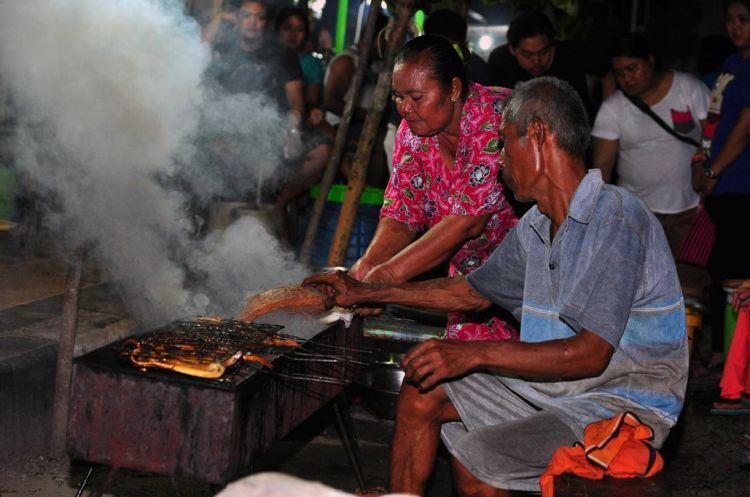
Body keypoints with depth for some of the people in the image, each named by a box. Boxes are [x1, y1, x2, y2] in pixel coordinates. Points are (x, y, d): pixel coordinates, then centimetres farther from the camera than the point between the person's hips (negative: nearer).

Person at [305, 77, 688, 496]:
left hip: (627, 402, -9)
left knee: (476, 458, -25)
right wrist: (367, 293, 22)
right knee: (423, 392, 5)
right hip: (555, 386, 9)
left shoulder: (617, 217, -22)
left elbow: (590, 354, -27)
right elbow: (474, 291, 21)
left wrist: (474, 353, -27)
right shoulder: (535, 227, 6)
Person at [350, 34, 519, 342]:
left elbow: (468, 221, -29)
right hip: (472, 280, 6)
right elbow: (400, 215, -2)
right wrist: (368, 264, -23)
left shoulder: (498, 117, -24)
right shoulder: (412, 131, -1)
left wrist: (388, 273, -32)